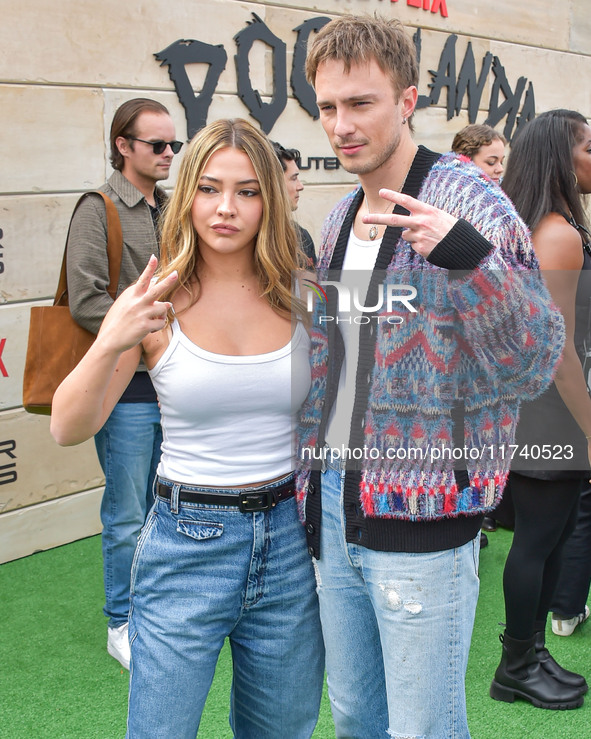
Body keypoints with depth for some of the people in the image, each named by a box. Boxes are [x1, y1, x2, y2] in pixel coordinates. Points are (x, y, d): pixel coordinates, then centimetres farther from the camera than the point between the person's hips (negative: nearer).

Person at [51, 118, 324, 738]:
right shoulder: (156, 303, -6)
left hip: (289, 541, 3)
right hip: (187, 542, -2)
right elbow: (68, 428, -12)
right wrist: (110, 344, -26)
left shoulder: (300, 299, -1)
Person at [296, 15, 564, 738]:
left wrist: (466, 257, -33)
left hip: (421, 521, -6)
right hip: (334, 507, 7)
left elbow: (534, 366, -19)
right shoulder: (339, 220, 9)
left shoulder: (471, 203, -12)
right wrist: (307, 485, 14)